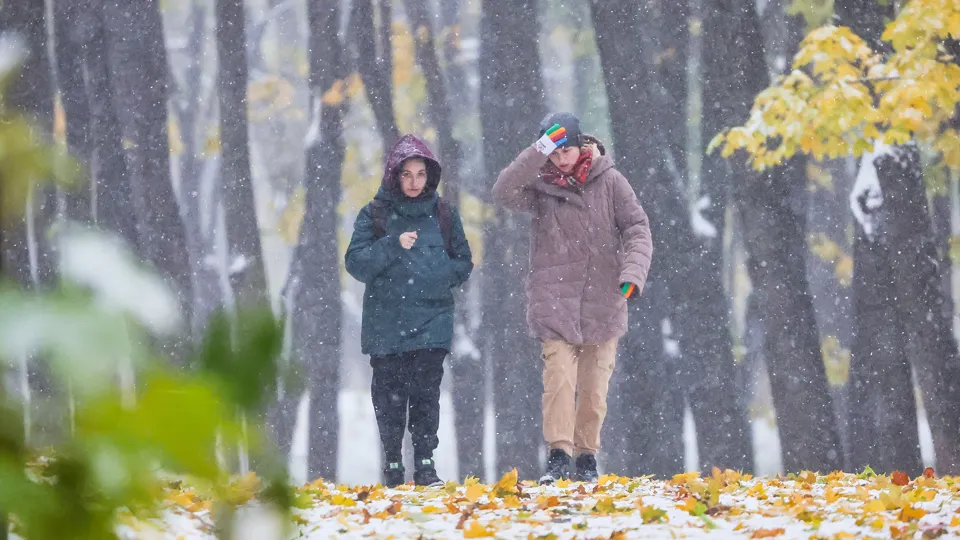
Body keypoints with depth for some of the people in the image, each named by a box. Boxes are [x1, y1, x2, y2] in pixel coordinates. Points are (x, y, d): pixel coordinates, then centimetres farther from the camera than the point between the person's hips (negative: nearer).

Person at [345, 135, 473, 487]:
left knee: (426, 392, -6)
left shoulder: (444, 214, 10)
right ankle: (392, 462, 10)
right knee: (390, 394, 1)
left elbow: (464, 263, 14)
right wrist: (393, 246, -16)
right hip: (386, 323, -1)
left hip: (432, 322, 1)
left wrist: (437, 274, -6)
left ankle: (425, 461, 0)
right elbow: (356, 263, -3)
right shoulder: (374, 215, 4)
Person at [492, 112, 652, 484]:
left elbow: (637, 228, 0)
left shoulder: (609, 181, 2)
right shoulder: (540, 185, 1)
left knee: (594, 387, 4)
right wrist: (539, 152, -23)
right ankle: (559, 455, -14)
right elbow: (503, 193, -17)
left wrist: (633, 271, -17)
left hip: (602, 304, 1)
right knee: (559, 377, -14)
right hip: (555, 303, -1)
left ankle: (587, 455, 17)